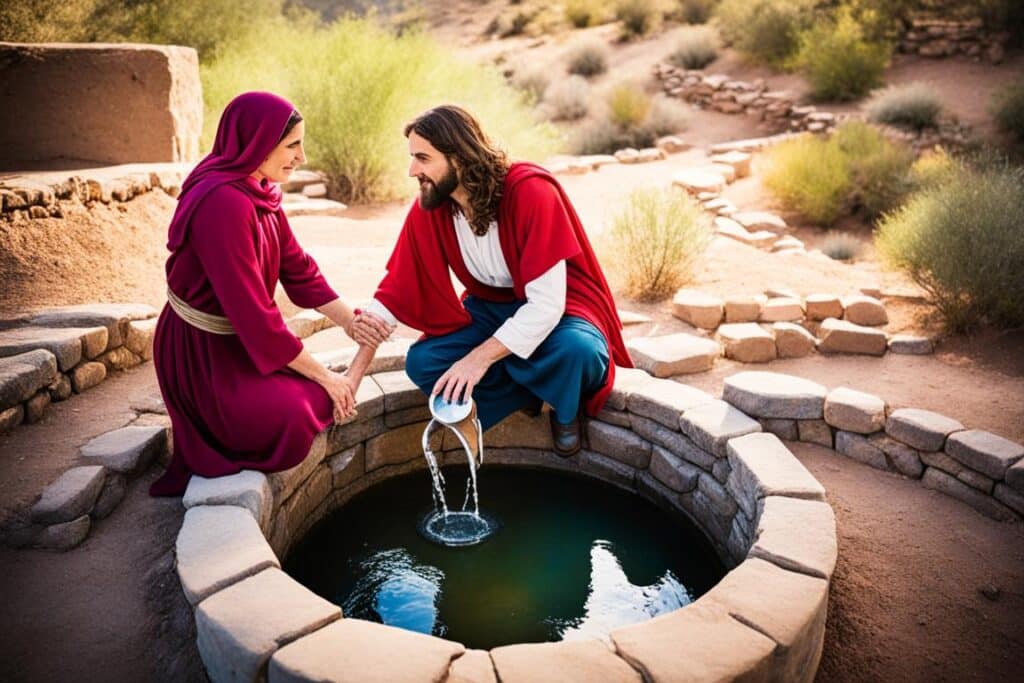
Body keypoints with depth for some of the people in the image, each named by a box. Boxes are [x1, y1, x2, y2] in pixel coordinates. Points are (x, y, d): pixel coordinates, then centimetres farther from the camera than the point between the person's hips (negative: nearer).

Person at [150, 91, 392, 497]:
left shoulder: (260, 190, 1)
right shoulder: (223, 203, -28)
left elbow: (298, 269, 5)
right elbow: (253, 313, -28)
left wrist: (350, 320, -8)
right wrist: (325, 377, -20)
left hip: (241, 340, 8)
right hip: (202, 355, -8)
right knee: (308, 410, -23)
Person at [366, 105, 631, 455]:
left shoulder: (532, 192, -28)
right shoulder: (427, 209, -13)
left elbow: (547, 303, -31)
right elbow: (395, 292, -8)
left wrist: (479, 358, -35)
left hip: (555, 308, -4)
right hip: (490, 308, 5)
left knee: (576, 350, -37)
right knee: (422, 363, -20)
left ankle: (564, 408, -1)